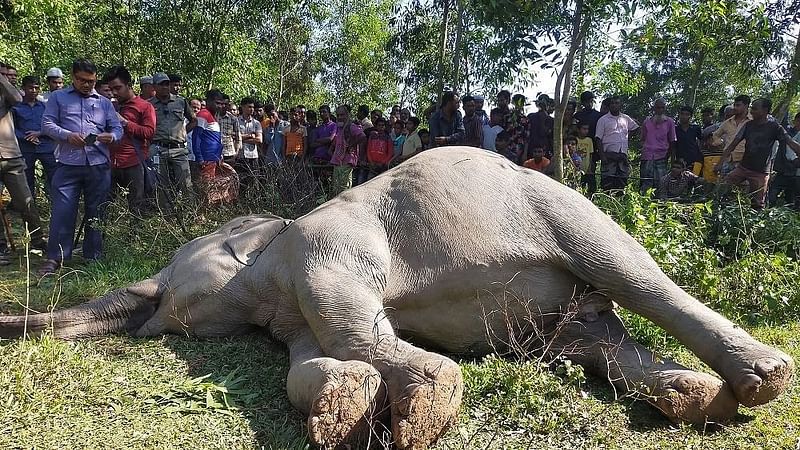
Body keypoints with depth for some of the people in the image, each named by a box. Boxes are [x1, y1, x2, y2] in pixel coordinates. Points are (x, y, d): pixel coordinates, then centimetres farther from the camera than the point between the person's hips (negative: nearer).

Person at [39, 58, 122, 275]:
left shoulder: (104, 102, 18)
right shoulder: (58, 98, 12)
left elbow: (118, 128, 12)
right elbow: (47, 124, 4)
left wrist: (111, 136, -11)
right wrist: (67, 136, -14)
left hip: (99, 165, 2)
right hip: (68, 165, -2)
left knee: (96, 212, 7)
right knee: (62, 211, -5)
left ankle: (93, 257, 17)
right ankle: (55, 258, 2)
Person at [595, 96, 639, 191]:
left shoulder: (626, 118, 14)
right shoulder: (603, 120, 1)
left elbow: (635, 127, 32)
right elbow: (598, 139, -3)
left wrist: (626, 137, 16)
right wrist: (602, 156, -12)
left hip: (623, 154, 5)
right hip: (609, 154, -4)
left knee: (622, 180, 6)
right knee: (608, 181, -9)